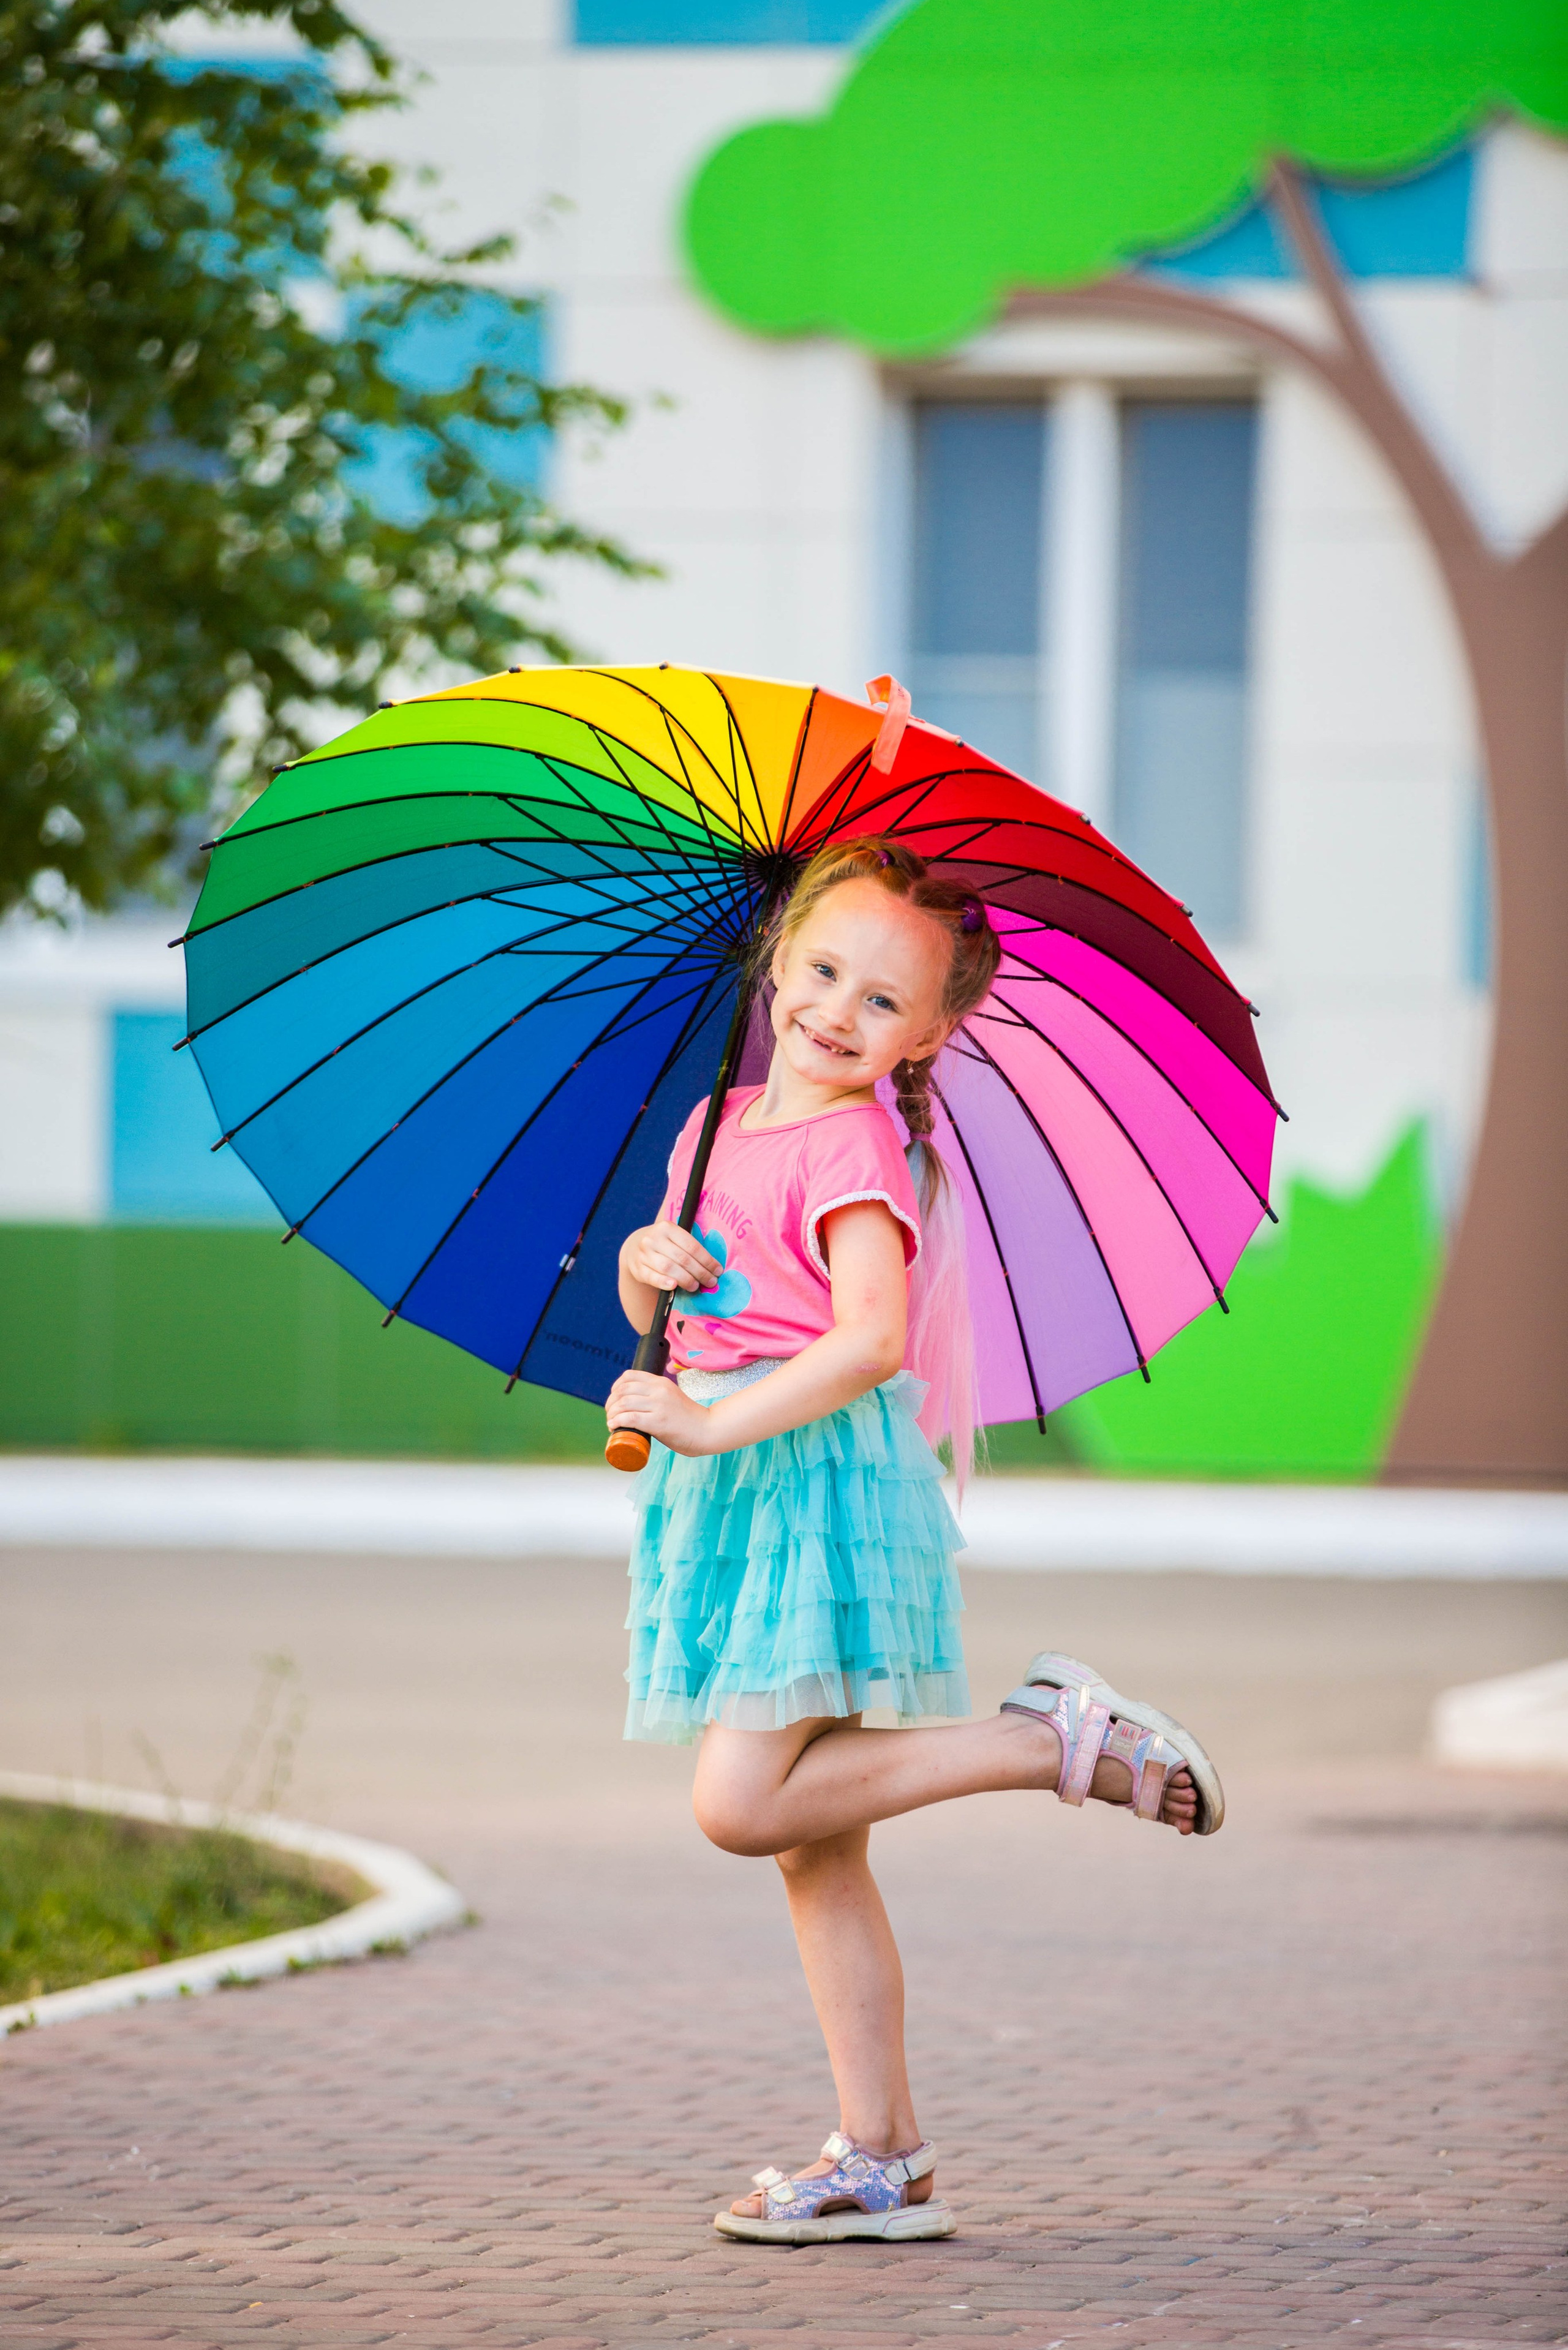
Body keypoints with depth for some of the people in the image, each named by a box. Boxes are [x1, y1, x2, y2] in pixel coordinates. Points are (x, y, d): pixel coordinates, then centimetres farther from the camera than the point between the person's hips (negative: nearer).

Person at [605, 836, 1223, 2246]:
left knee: (744, 1803, -17)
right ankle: (883, 2164, 12)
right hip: (730, 1494, 8)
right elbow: (657, 1320, 21)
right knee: (814, 1851, 8)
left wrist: (711, 1423, -25)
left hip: (820, 1477, -8)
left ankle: (1054, 1739, -4)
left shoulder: (854, 1151, -12)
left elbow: (872, 1339, -25)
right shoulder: (720, 1126, 15)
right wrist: (644, 1265, -1)